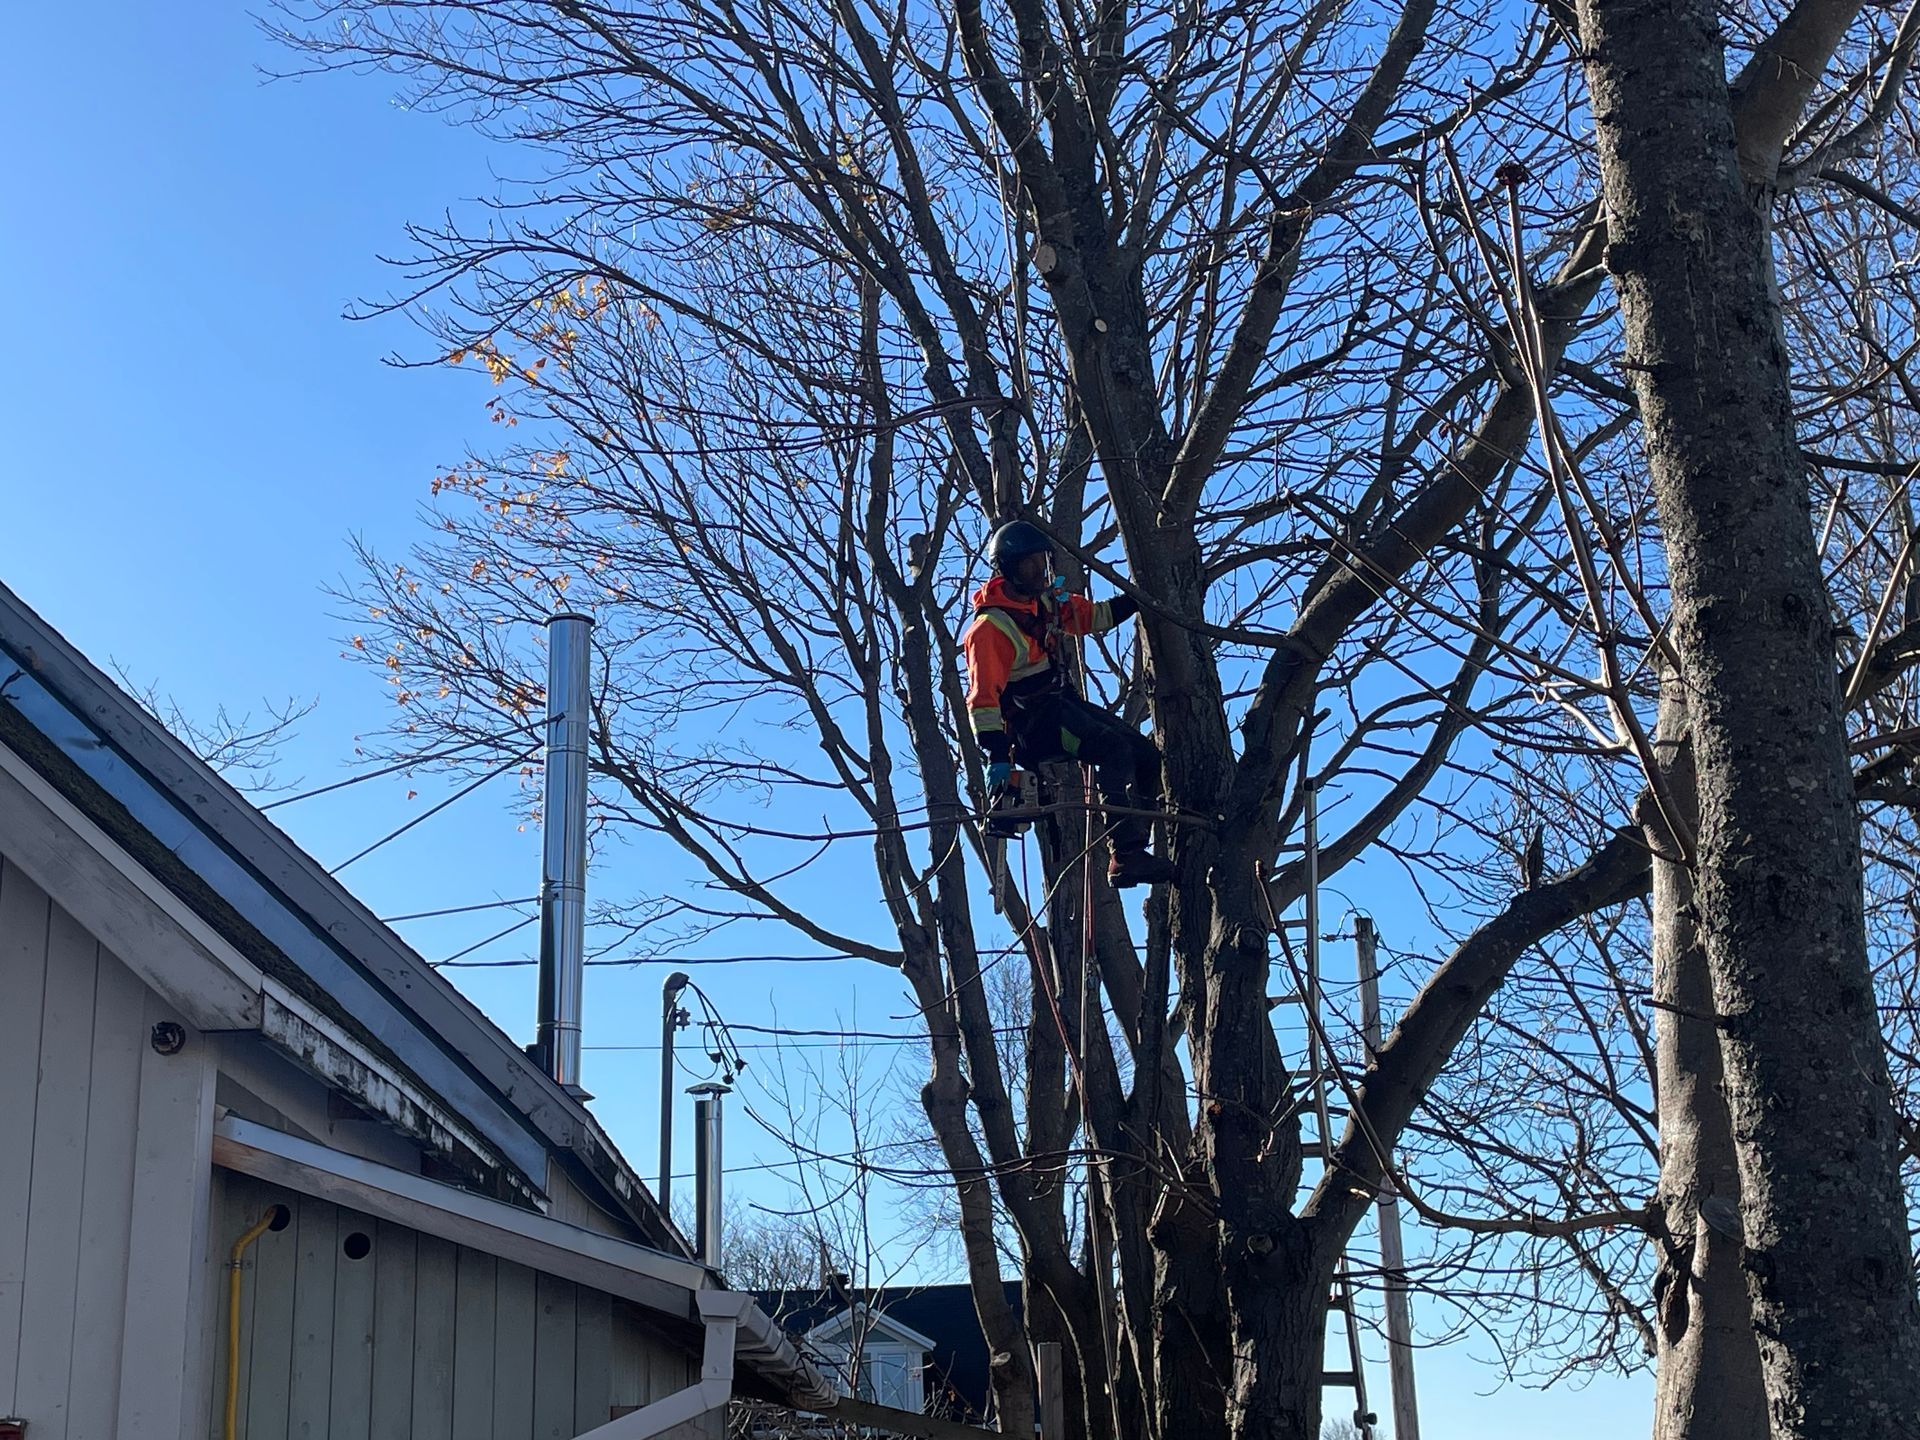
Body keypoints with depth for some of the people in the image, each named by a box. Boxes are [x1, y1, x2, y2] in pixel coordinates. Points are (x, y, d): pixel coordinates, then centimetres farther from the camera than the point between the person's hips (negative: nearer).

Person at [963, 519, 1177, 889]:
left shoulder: (1046, 601, 10)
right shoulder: (991, 628, -16)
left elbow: (1093, 616, 28)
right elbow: (983, 696, -21)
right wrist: (996, 756, -28)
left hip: (1063, 704, 10)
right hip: (1031, 722, -10)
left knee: (1146, 755, 3)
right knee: (1115, 749, -28)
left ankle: (1133, 849, 3)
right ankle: (1124, 858, -35)